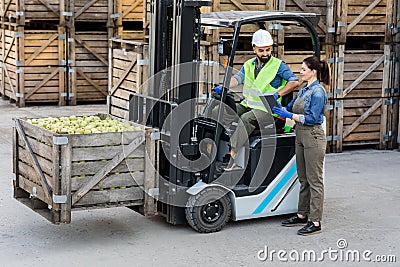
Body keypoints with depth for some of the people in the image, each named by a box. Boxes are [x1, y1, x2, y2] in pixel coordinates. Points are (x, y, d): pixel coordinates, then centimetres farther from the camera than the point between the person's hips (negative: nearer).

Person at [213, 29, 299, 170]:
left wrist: (277, 94, -15)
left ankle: (234, 154, -36)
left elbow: (294, 81, -7)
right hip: (247, 105, 6)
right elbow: (238, 78, 8)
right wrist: (224, 87, -11)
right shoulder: (249, 64, 17)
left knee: (245, 119, -34)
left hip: (266, 109, -6)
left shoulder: (278, 65, -1)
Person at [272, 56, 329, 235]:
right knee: (303, 179, 15)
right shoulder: (303, 90, 15)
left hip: (313, 138, -9)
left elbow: (313, 118, -19)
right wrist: (279, 109, 6)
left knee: (314, 180, -5)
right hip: (301, 136, 9)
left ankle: (315, 222, -1)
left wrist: (290, 116, -20)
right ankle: (303, 215, 25)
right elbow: (291, 107, 23)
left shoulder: (318, 92, -13)